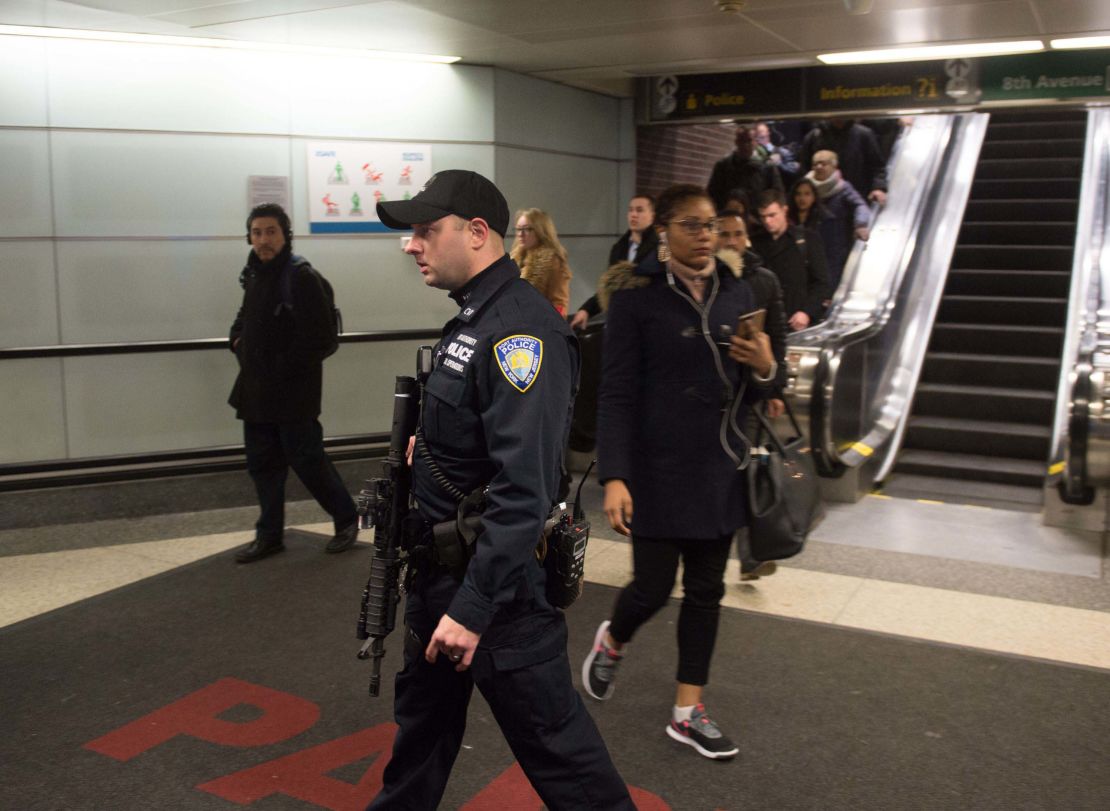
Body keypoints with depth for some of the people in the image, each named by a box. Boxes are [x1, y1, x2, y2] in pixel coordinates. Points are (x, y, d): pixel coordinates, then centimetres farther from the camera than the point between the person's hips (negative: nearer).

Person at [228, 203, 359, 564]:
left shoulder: (301, 276, -16)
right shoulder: (255, 275, 12)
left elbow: (321, 339, -21)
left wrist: (283, 368, -16)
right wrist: (238, 340, 8)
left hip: (293, 392, -8)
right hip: (257, 391, 8)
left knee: (307, 460, 1)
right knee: (262, 463, 13)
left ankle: (347, 519, 22)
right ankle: (269, 535, 25)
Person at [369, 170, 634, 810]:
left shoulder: (522, 330, -23)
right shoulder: (472, 319, 10)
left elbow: (523, 491, -29)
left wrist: (473, 607, -29)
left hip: (499, 578, -10)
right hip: (441, 565, 10)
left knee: (550, 734, 4)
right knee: (424, 712, 25)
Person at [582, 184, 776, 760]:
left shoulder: (736, 293, 6)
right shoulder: (636, 296, -9)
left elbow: (748, 393, 13)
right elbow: (617, 393, -12)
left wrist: (764, 369, -10)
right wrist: (614, 478, -20)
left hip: (720, 468, 5)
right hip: (658, 469, -5)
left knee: (706, 590, 11)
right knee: (653, 588, 1)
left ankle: (688, 713, 25)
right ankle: (611, 642, 37)